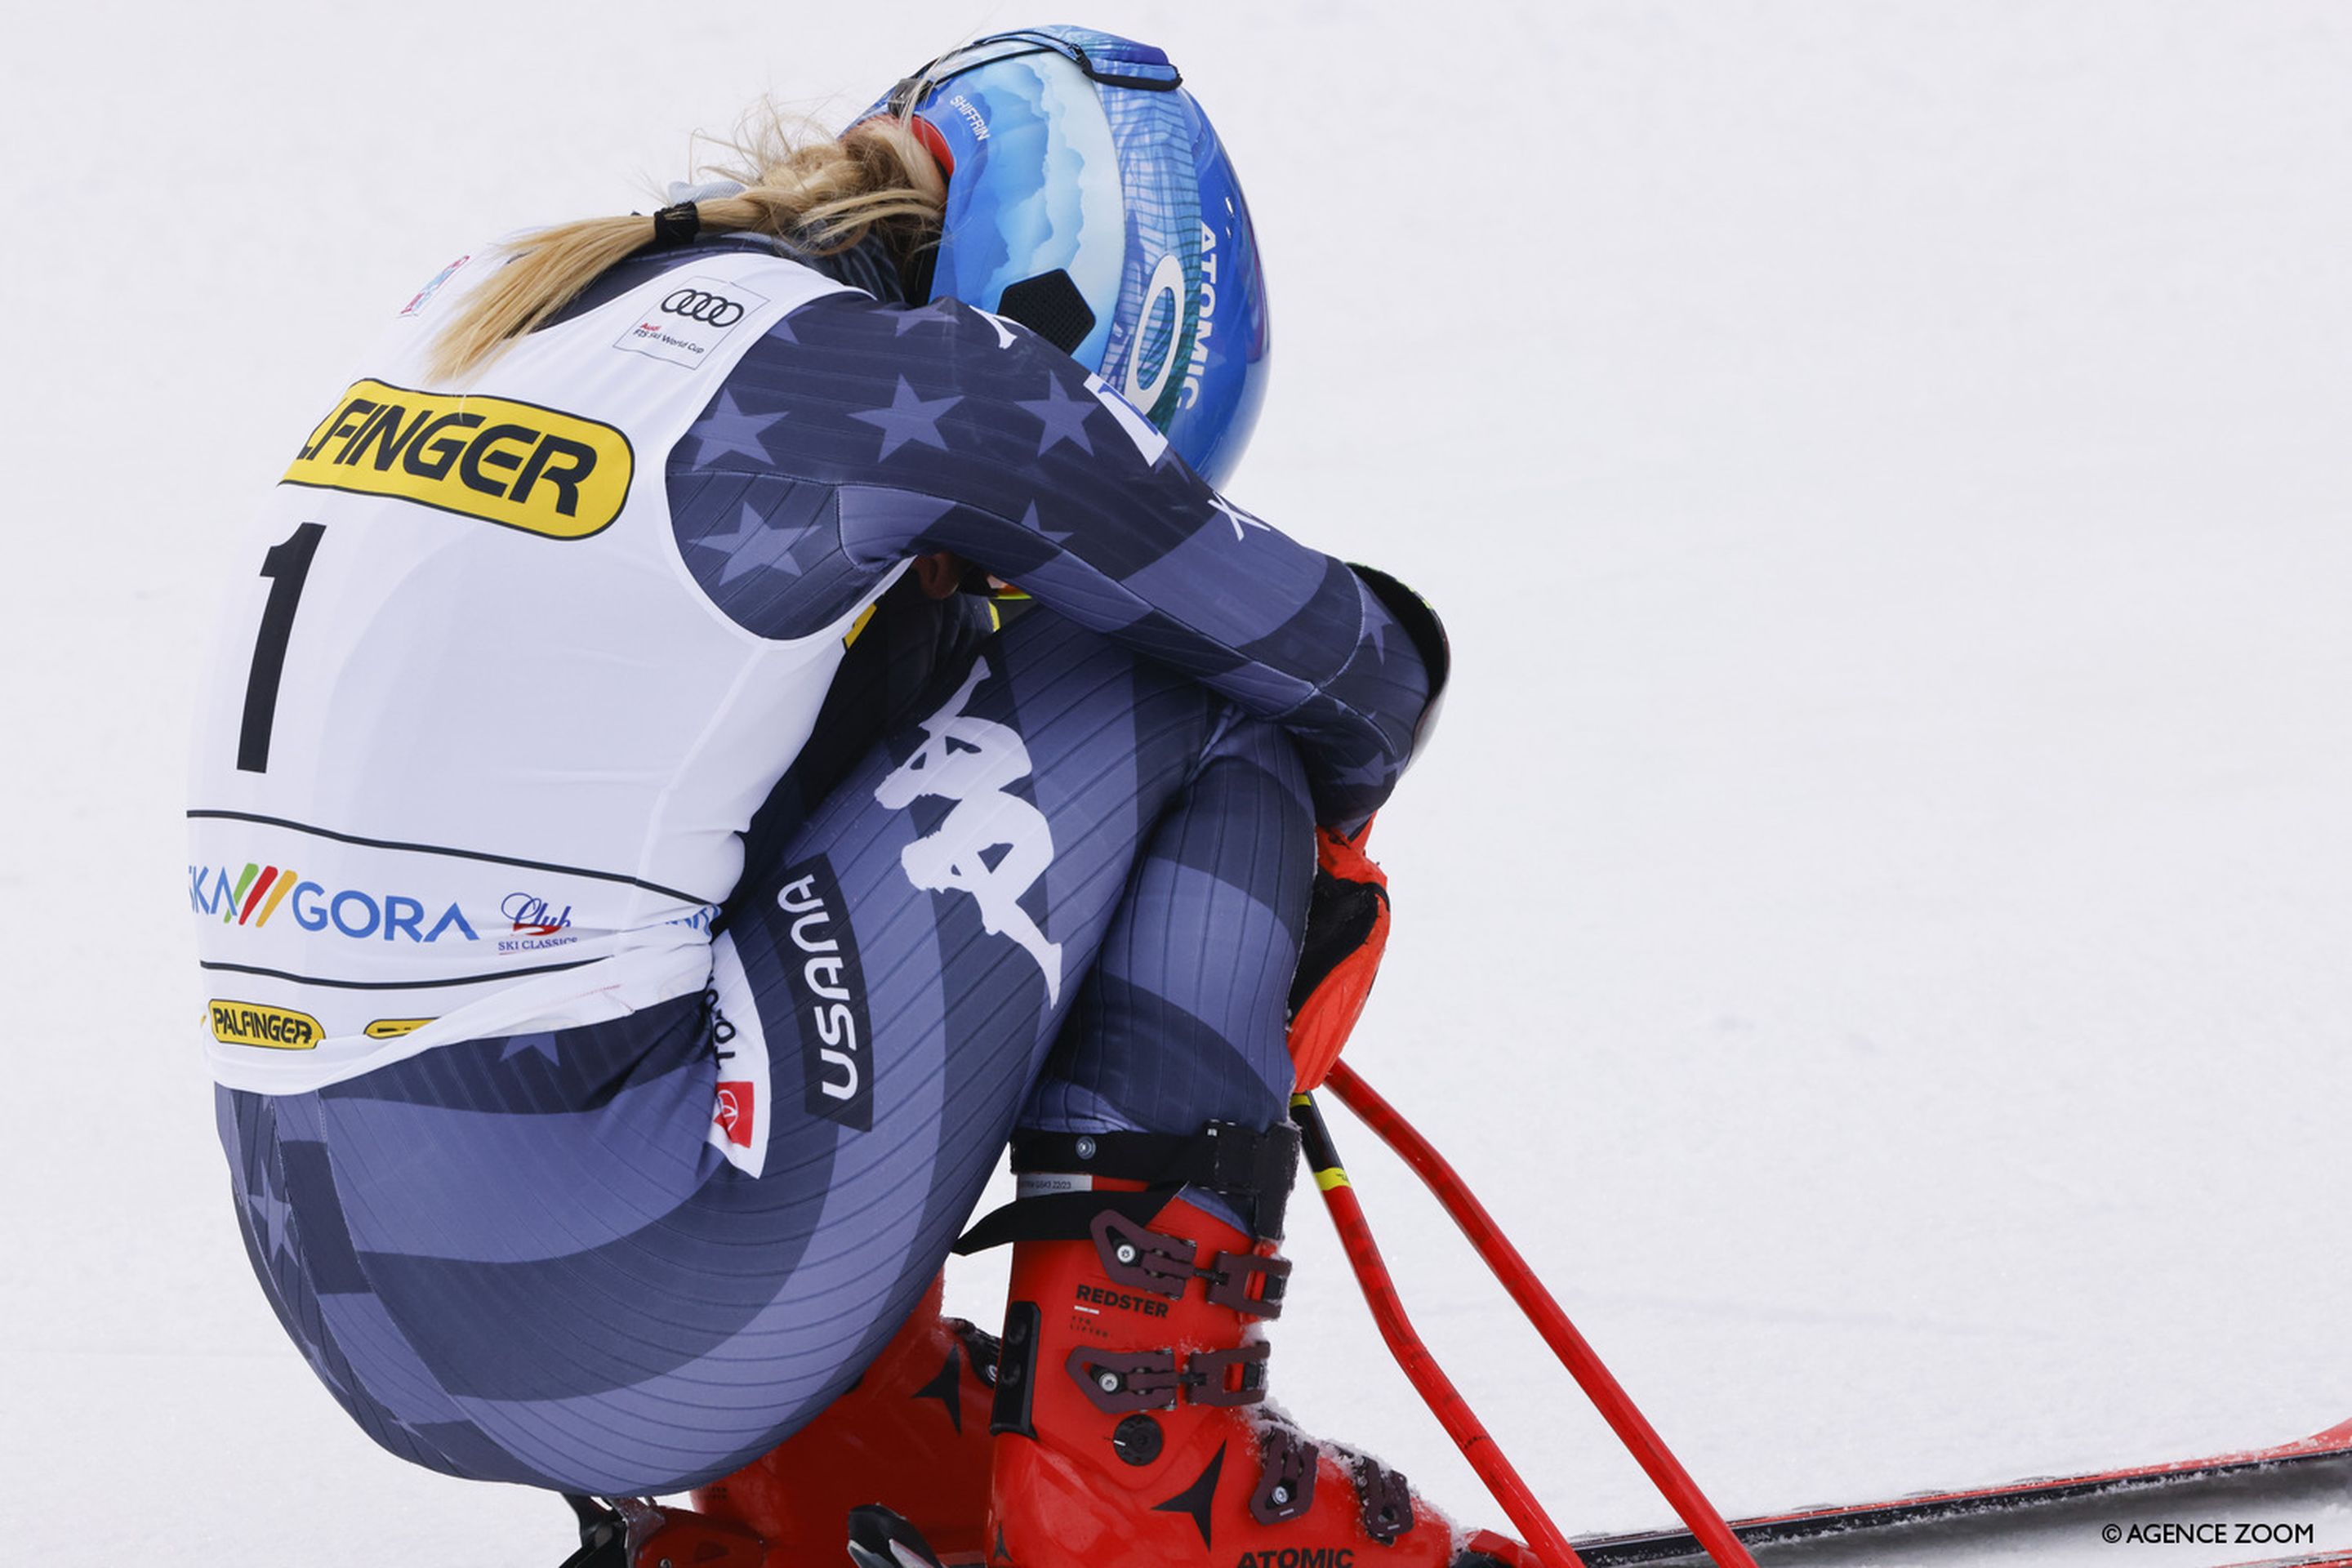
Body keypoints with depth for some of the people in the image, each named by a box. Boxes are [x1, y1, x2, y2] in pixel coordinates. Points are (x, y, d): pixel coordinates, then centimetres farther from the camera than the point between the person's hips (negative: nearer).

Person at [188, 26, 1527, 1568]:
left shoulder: (472, 315, 14)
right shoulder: (889, 370, -7)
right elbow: (1355, 674, 4)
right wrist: (1311, 814, 27)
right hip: (634, 1315, -8)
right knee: (1183, 703, 5)